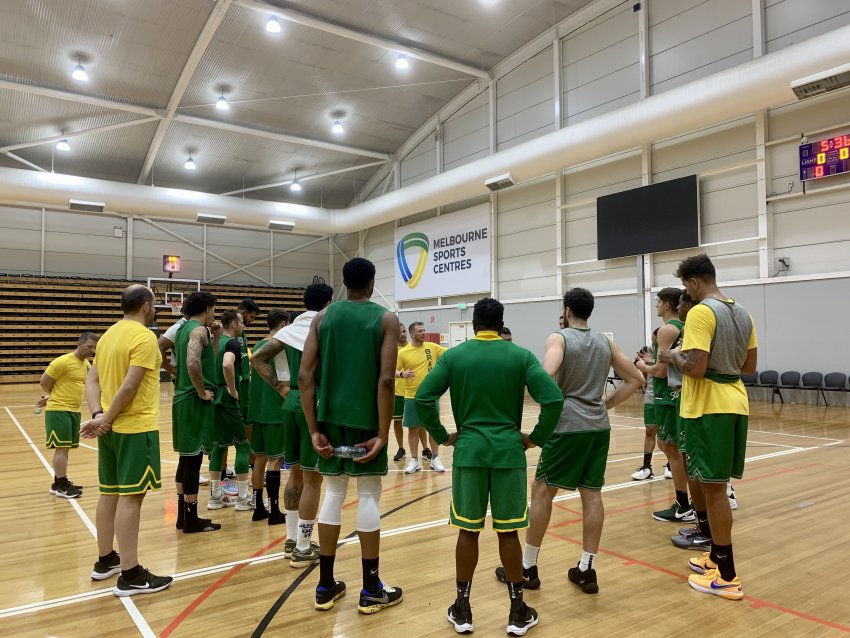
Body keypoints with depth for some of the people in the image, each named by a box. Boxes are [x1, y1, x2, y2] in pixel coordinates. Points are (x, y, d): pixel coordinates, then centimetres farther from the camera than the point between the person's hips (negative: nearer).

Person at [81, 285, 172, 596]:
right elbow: (130, 386, -21)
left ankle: (105, 561, 29)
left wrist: (98, 415, -5)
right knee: (130, 496, -6)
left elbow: (92, 380, 7)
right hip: (136, 428, -9)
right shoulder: (144, 337, -15)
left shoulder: (109, 334, 12)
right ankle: (130, 576, -1)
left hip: (112, 428, 9)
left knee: (110, 493, 16)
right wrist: (106, 419, -11)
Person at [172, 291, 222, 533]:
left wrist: (215, 339, 14)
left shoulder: (183, 328, 15)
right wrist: (202, 392, -19)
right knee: (193, 459, -3)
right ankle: (192, 520, 5)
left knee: (186, 458, 15)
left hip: (183, 399, 10)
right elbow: (193, 363, -30)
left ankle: (183, 515, 24)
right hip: (195, 402, -10)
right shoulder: (199, 330, -14)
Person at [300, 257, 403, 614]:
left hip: (331, 416, 3)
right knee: (368, 496, 6)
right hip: (366, 417, -3)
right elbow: (385, 380, -14)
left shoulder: (323, 317, 5)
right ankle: (371, 591, 16)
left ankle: (326, 586, 21)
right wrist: (383, 434, -11)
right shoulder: (385, 319, -3)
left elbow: (305, 377, -2)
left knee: (333, 492, 13)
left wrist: (314, 430, 0)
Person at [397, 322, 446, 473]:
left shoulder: (432, 347, 0)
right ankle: (414, 460, 20)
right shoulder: (403, 353, -4)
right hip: (412, 396, -1)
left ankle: (435, 458, 22)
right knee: (413, 428, 7)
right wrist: (403, 374, -20)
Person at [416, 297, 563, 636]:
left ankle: (462, 610, 22)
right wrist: (536, 438, 1)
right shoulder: (521, 355, -1)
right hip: (509, 451, 0)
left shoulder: (453, 356, 0)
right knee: (508, 532, 9)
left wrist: (442, 436, 2)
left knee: (468, 530, 10)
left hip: (468, 450, 1)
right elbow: (554, 399, -10)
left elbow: (423, 398, -7)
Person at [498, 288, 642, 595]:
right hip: (599, 426, 6)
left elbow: (546, 377, -24)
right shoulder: (606, 342, 10)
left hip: (567, 425, -6)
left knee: (542, 492, 5)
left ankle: (527, 568, 13)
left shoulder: (559, 338, -7)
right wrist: (606, 404, 13)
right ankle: (587, 570, 15)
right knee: (592, 494, 10)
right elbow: (636, 379, 13)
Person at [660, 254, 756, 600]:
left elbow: (696, 368, -22)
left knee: (713, 488, -1)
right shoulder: (742, 313, 12)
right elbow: (749, 366, 16)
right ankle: (716, 557, 30)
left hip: (709, 407, -9)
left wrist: (676, 356, -4)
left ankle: (727, 577, 8)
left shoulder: (701, 313, -16)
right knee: (714, 485, 18)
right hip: (735, 403, 9)